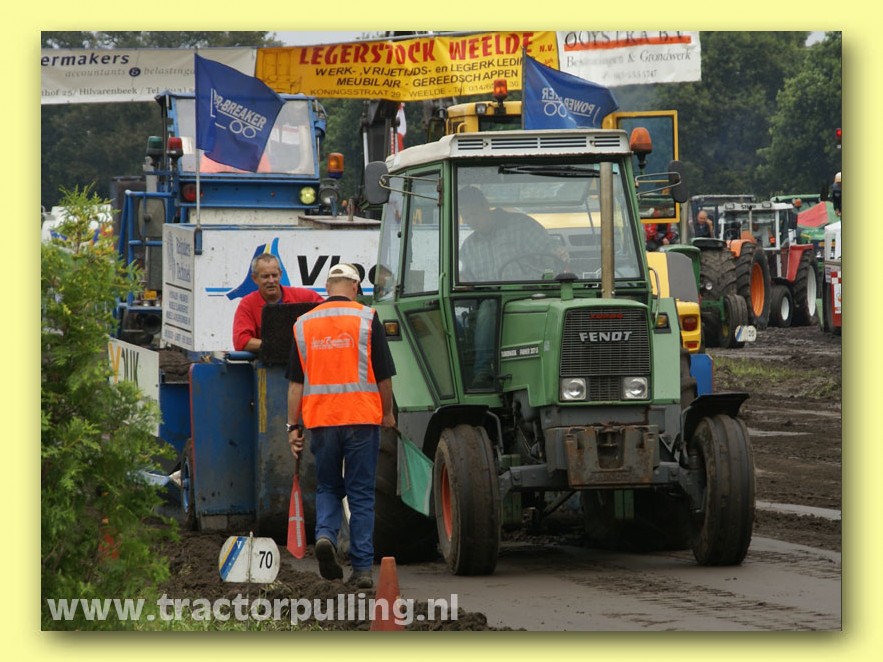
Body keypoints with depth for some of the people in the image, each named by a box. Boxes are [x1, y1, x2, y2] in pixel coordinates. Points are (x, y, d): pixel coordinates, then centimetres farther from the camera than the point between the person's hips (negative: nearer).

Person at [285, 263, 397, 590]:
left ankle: (325, 535, -11)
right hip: (362, 416, -2)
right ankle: (362, 568, 3)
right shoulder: (366, 319, -1)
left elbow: (296, 382, 6)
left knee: (328, 487, 17)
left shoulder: (304, 324, 6)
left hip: (320, 419, 2)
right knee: (361, 494, 4)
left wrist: (293, 425, 10)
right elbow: (383, 375, 1)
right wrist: (387, 413, 15)